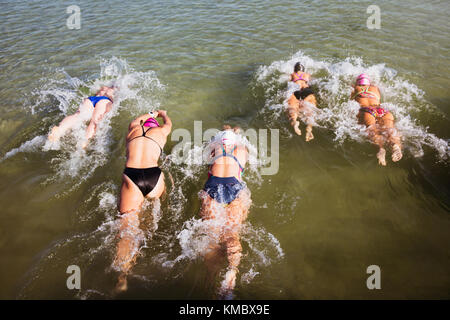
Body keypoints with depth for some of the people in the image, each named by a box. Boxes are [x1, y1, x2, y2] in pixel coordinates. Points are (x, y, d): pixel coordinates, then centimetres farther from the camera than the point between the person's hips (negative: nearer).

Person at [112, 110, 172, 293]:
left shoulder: (133, 129, 24)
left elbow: (136, 120, 50)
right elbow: (168, 123, 47)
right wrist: (162, 114, 69)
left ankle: (122, 277, -19)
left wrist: (150, 114, 69)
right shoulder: (161, 131, 21)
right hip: (153, 177, 0)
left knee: (128, 225, -3)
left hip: (131, 177, 1)